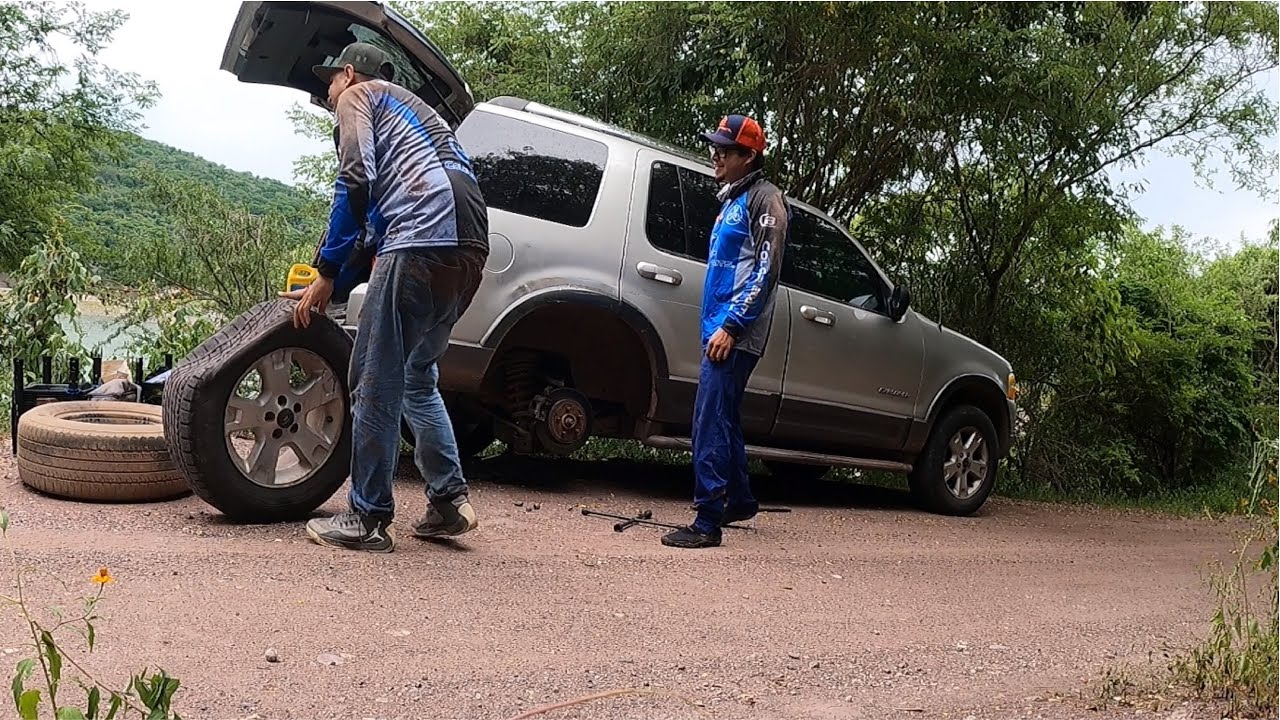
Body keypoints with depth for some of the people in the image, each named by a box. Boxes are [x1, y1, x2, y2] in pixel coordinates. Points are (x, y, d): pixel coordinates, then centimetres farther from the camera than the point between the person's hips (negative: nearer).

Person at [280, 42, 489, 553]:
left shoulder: (358, 95, 14)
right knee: (416, 379, 20)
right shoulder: (412, 109, 39)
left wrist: (327, 273, 1)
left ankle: (367, 520, 5)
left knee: (376, 385, 0)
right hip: (469, 247, 8)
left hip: (423, 241, -8)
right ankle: (450, 500, 16)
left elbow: (356, 181, -3)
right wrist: (339, 278, 37)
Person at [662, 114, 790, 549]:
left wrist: (731, 326, -20)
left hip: (735, 334, -10)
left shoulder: (764, 199, -7)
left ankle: (707, 523, -9)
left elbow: (766, 271, -15)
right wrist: (718, 326, 18)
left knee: (711, 424, -12)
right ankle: (740, 501, 33)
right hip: (720, 329, 10)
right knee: (722, 420, 18)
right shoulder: (733, 201, 21)